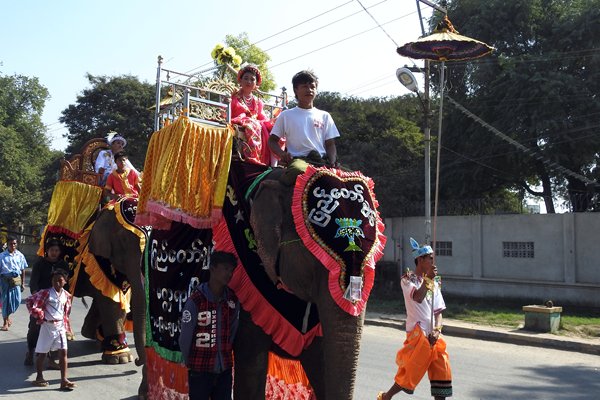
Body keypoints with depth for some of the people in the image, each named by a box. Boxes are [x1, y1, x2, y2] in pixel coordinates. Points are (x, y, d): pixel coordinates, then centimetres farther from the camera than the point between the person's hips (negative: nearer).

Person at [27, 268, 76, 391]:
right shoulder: (46, 293, -12)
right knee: (42, 353, 8)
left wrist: (66, 325, 13)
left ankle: (64, 380, 0)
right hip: (48, 326, -4)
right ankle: (39, 378, 25)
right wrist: (42, 316, -9)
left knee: (63, 352, -2)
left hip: (60, 326, 4)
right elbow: (31, 303, -13)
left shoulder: (66, 295, 3)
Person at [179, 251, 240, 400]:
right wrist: (189, 363, 3)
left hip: (225, 368, 5)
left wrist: (227, 354, 9)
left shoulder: (233, 300, 1)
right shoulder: (196, 299, -16)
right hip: (200, 369, -5)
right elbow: (185, 336, -9)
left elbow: (233, 331, 8)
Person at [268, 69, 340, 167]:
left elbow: (330, 145, 15)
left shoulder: (324, 116, 19)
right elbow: (272, 140, 15)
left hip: (322, 161, 2)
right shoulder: (286, 115, 15)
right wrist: (282, 154, -9)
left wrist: (332, 163, -7)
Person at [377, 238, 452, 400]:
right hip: (417, 333, -6)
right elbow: (418, 297, -23)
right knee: (411, 372, -2)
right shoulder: (408, 279, -3)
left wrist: (437, 330, -5)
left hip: (433, 336, 6)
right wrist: (428, 278, -16)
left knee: (441, 371, 2)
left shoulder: (434, 283, 14)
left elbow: (438, 311, 11)